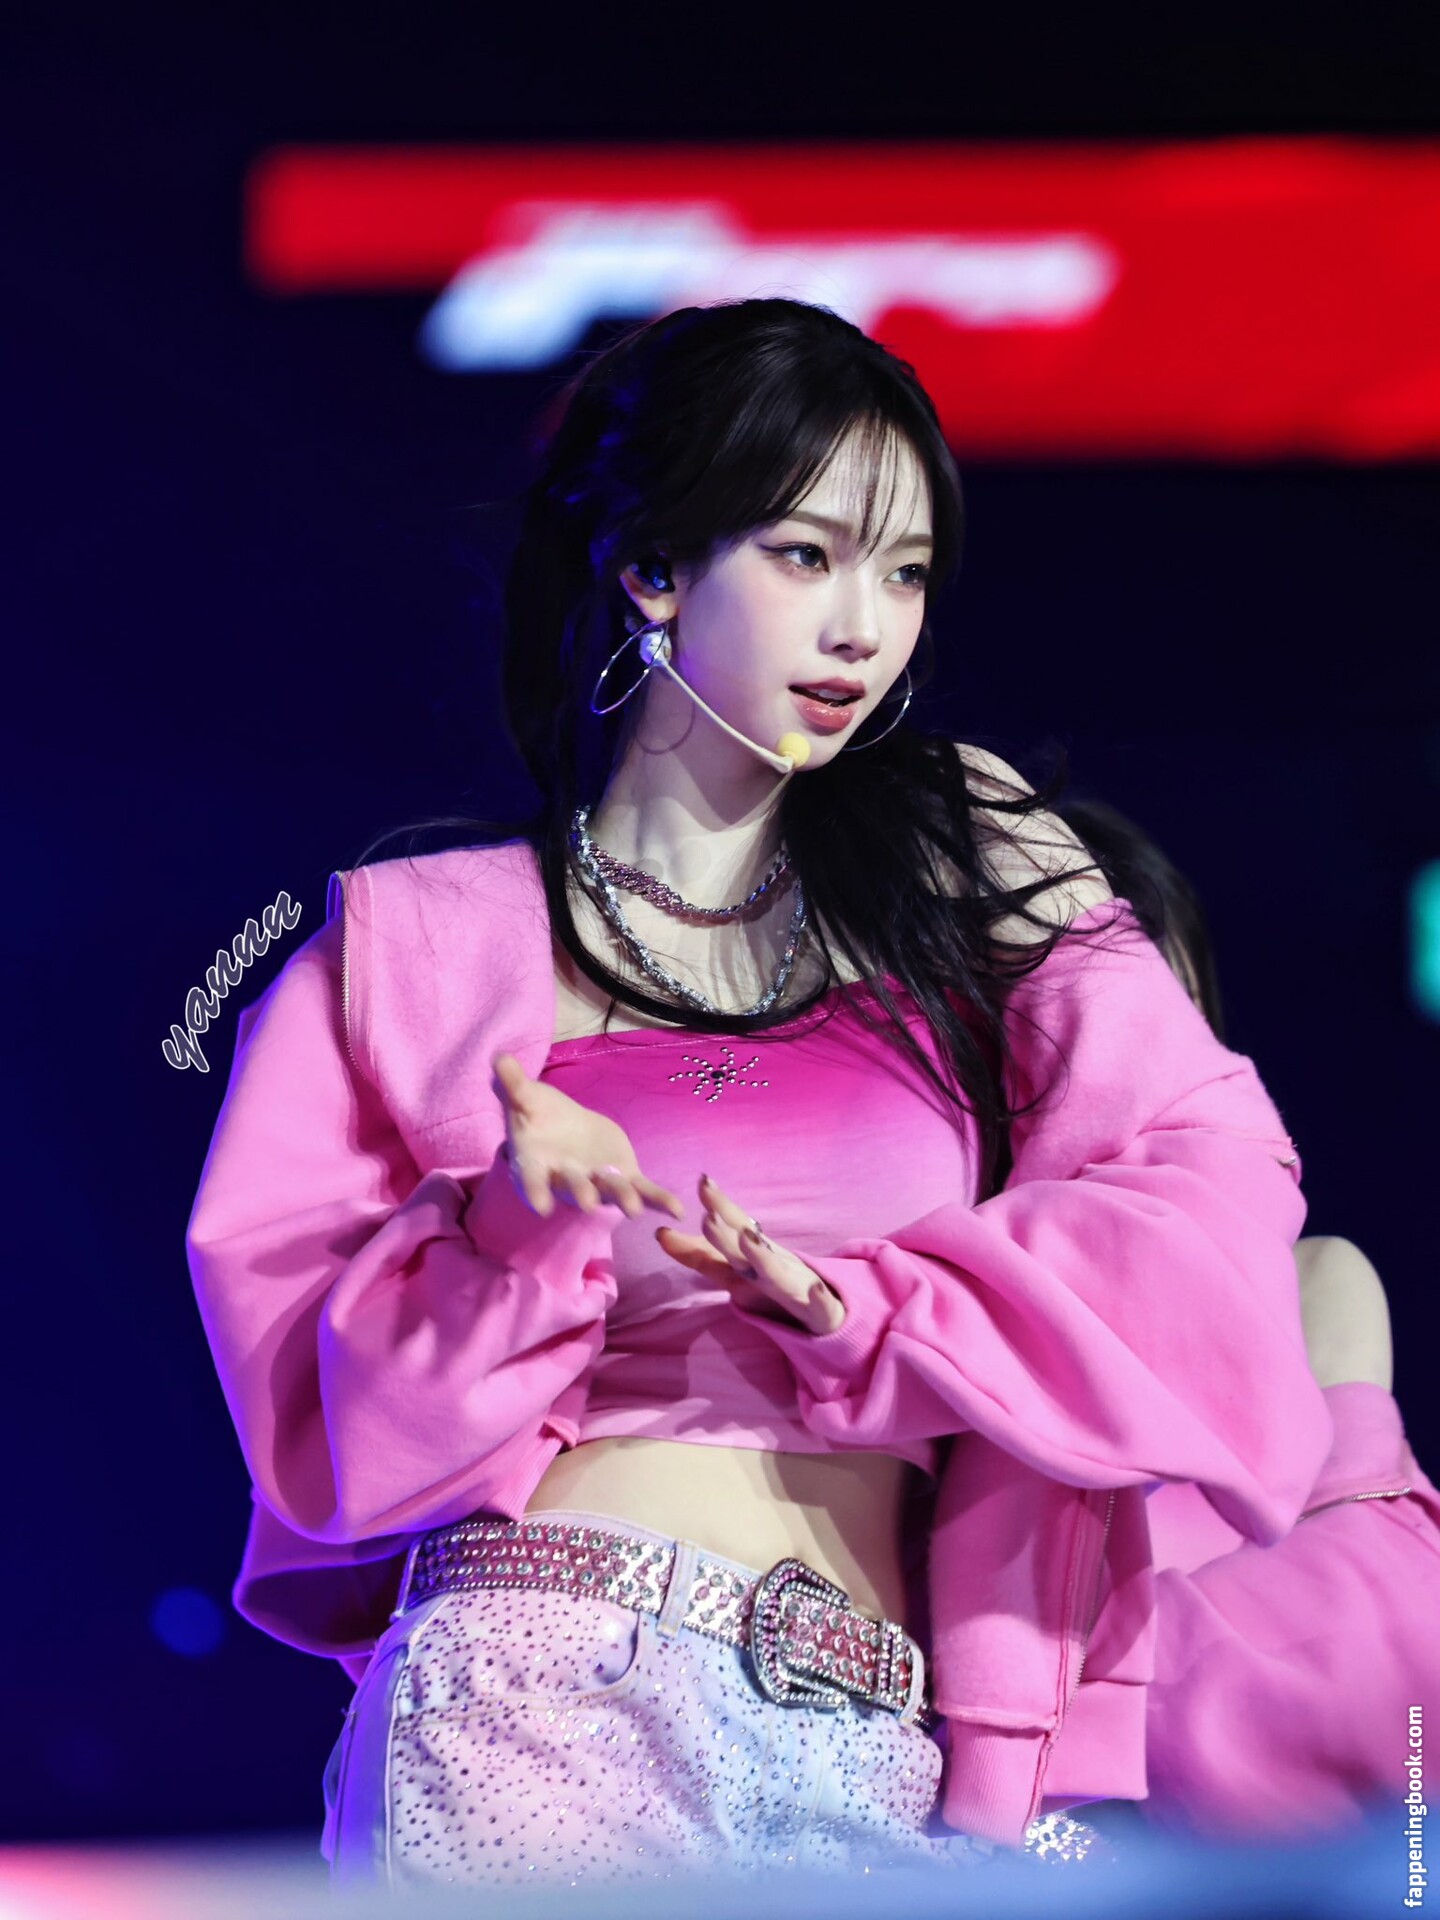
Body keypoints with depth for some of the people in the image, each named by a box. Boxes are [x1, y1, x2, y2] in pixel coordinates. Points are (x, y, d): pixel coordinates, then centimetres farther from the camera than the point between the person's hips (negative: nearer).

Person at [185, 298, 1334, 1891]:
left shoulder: (969, 868, 17)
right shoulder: (425, 940, 12)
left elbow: (1210, 1196, 6)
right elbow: (308, 1381, 7)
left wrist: (858, 1307, -3)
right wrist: (507, 1229, -11)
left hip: (881, 1760, 2)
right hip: (541, 1695, -2)